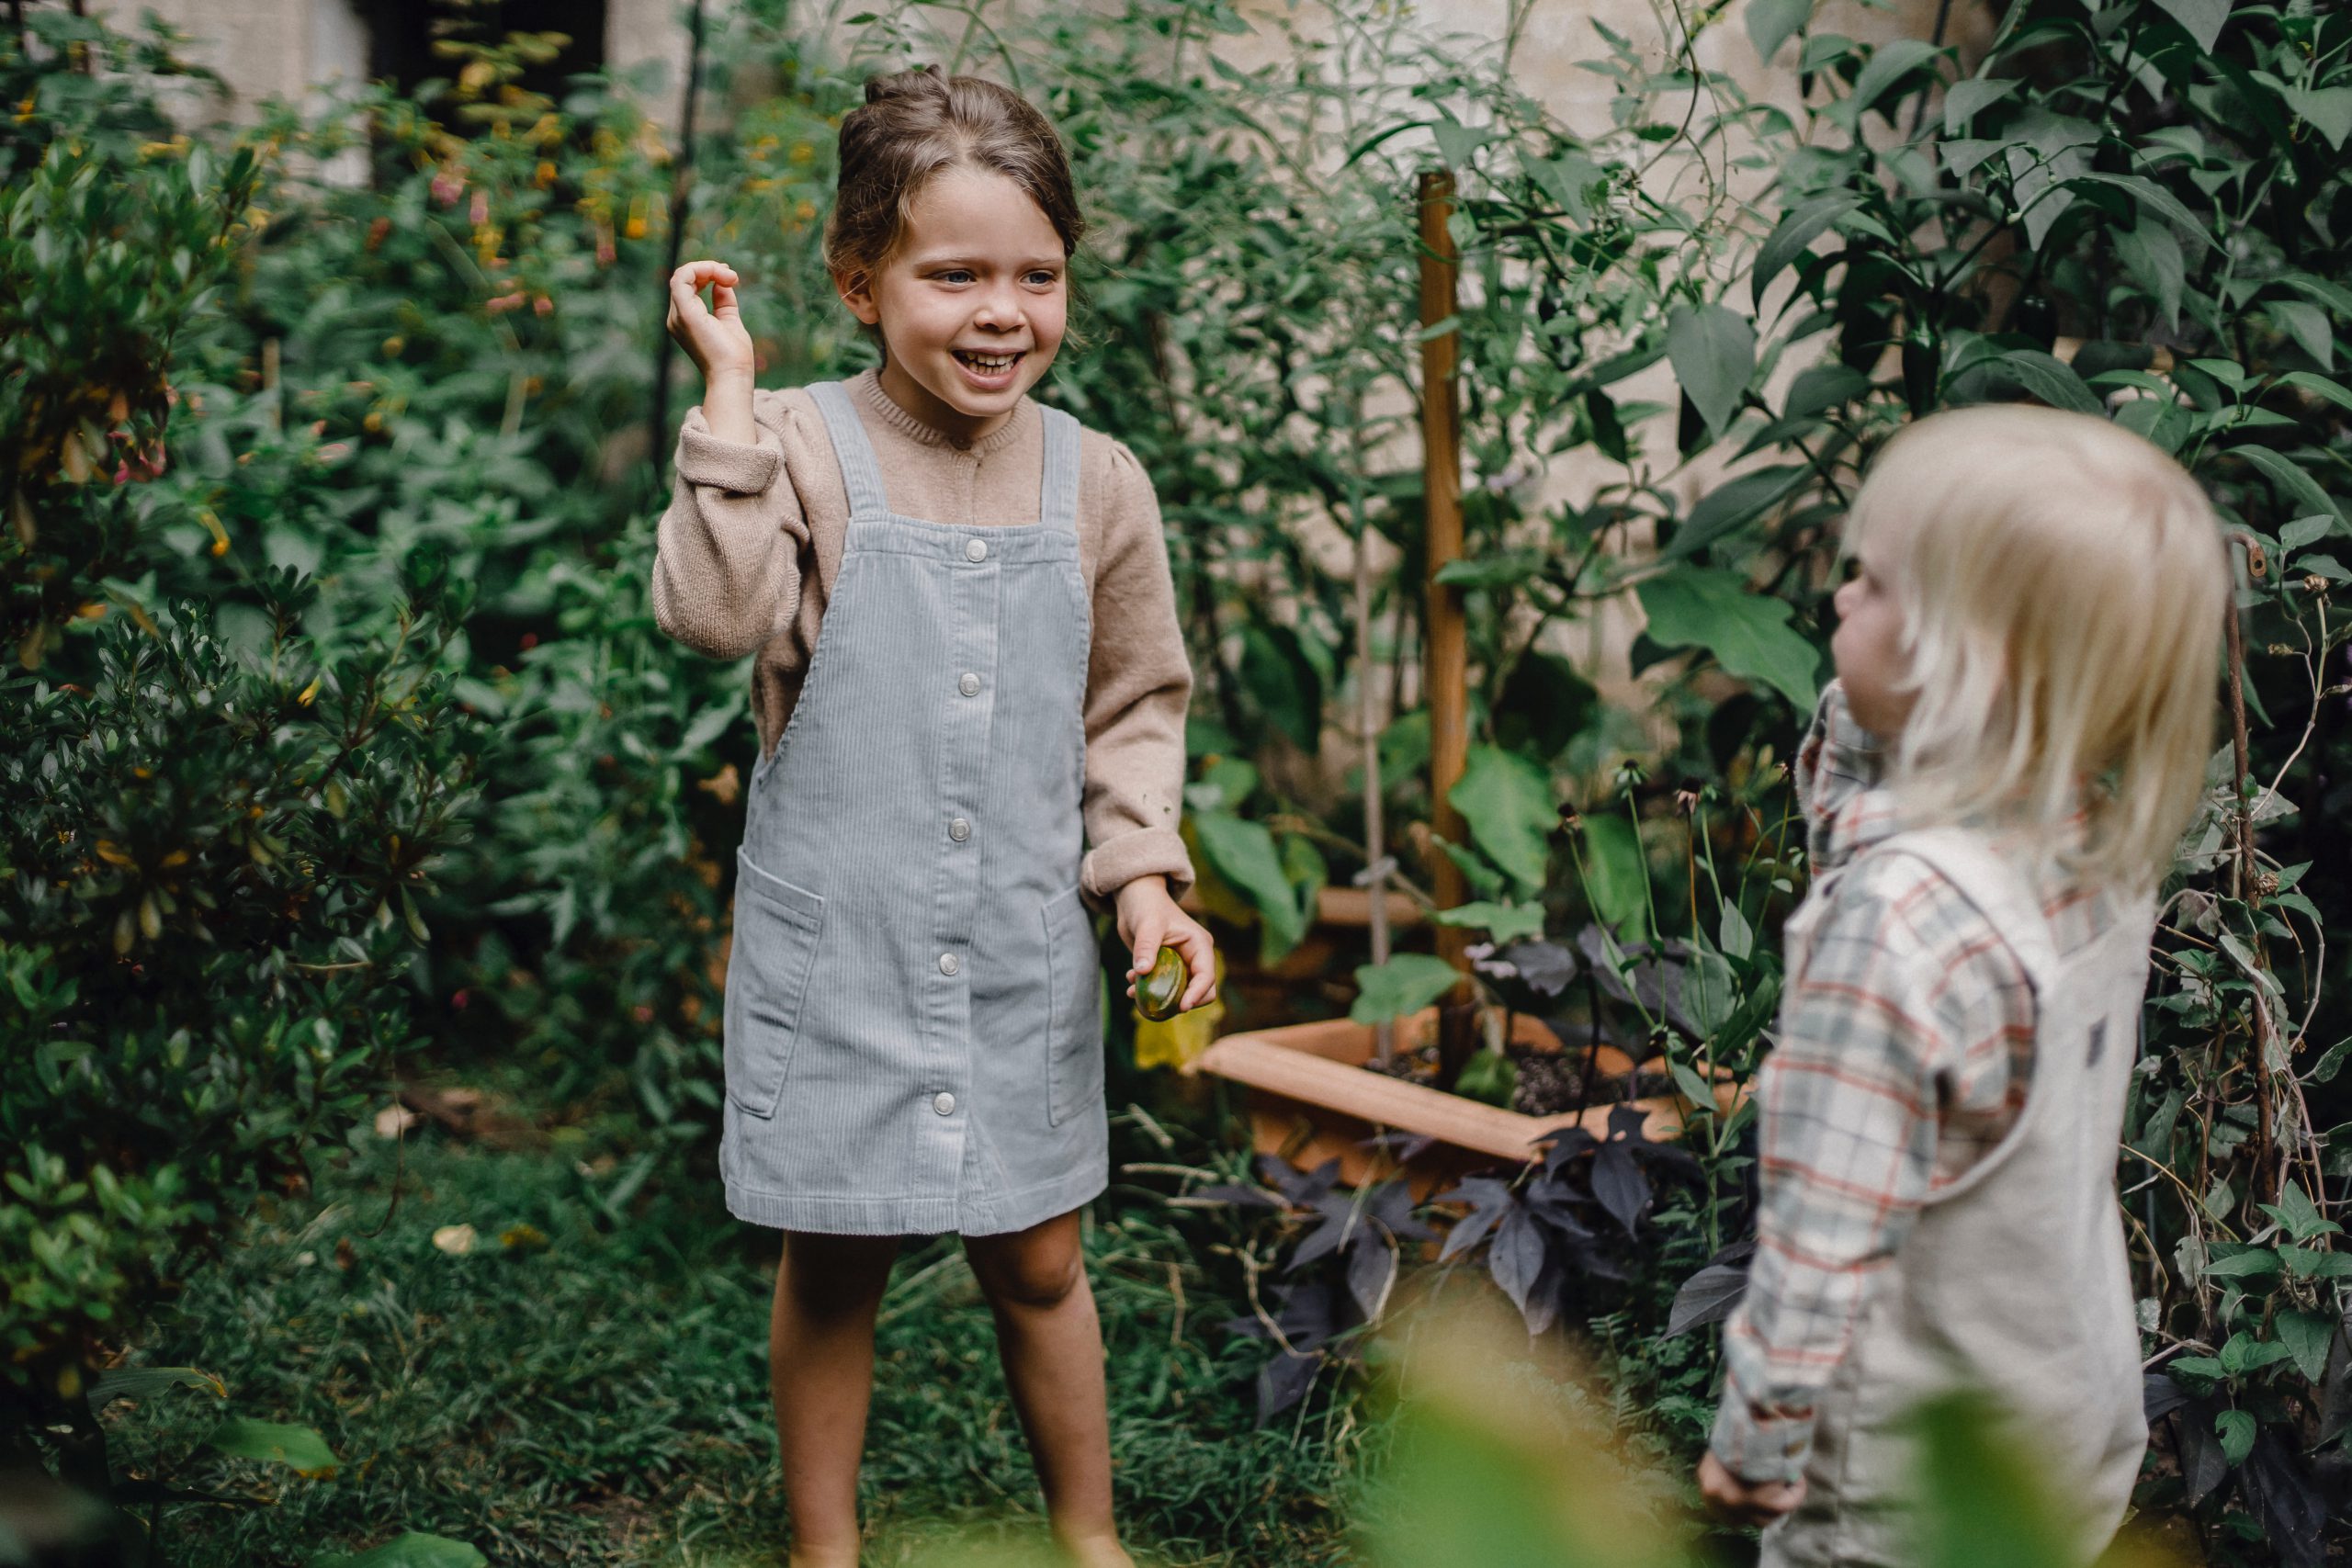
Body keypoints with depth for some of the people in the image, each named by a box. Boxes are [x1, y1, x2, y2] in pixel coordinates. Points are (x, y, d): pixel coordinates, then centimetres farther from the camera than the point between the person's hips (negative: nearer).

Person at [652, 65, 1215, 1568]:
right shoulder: (802, 451, -10)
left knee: (1038, 1262, 14)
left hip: (1025, 951, 2)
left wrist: (1141, 868, -4)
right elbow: (715, 611, -27)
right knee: (833, 1263, 12)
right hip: (836, 943, -2)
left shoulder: (1094, 483, 0)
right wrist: (729, 396, -25)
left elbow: (1137, 706, 9)